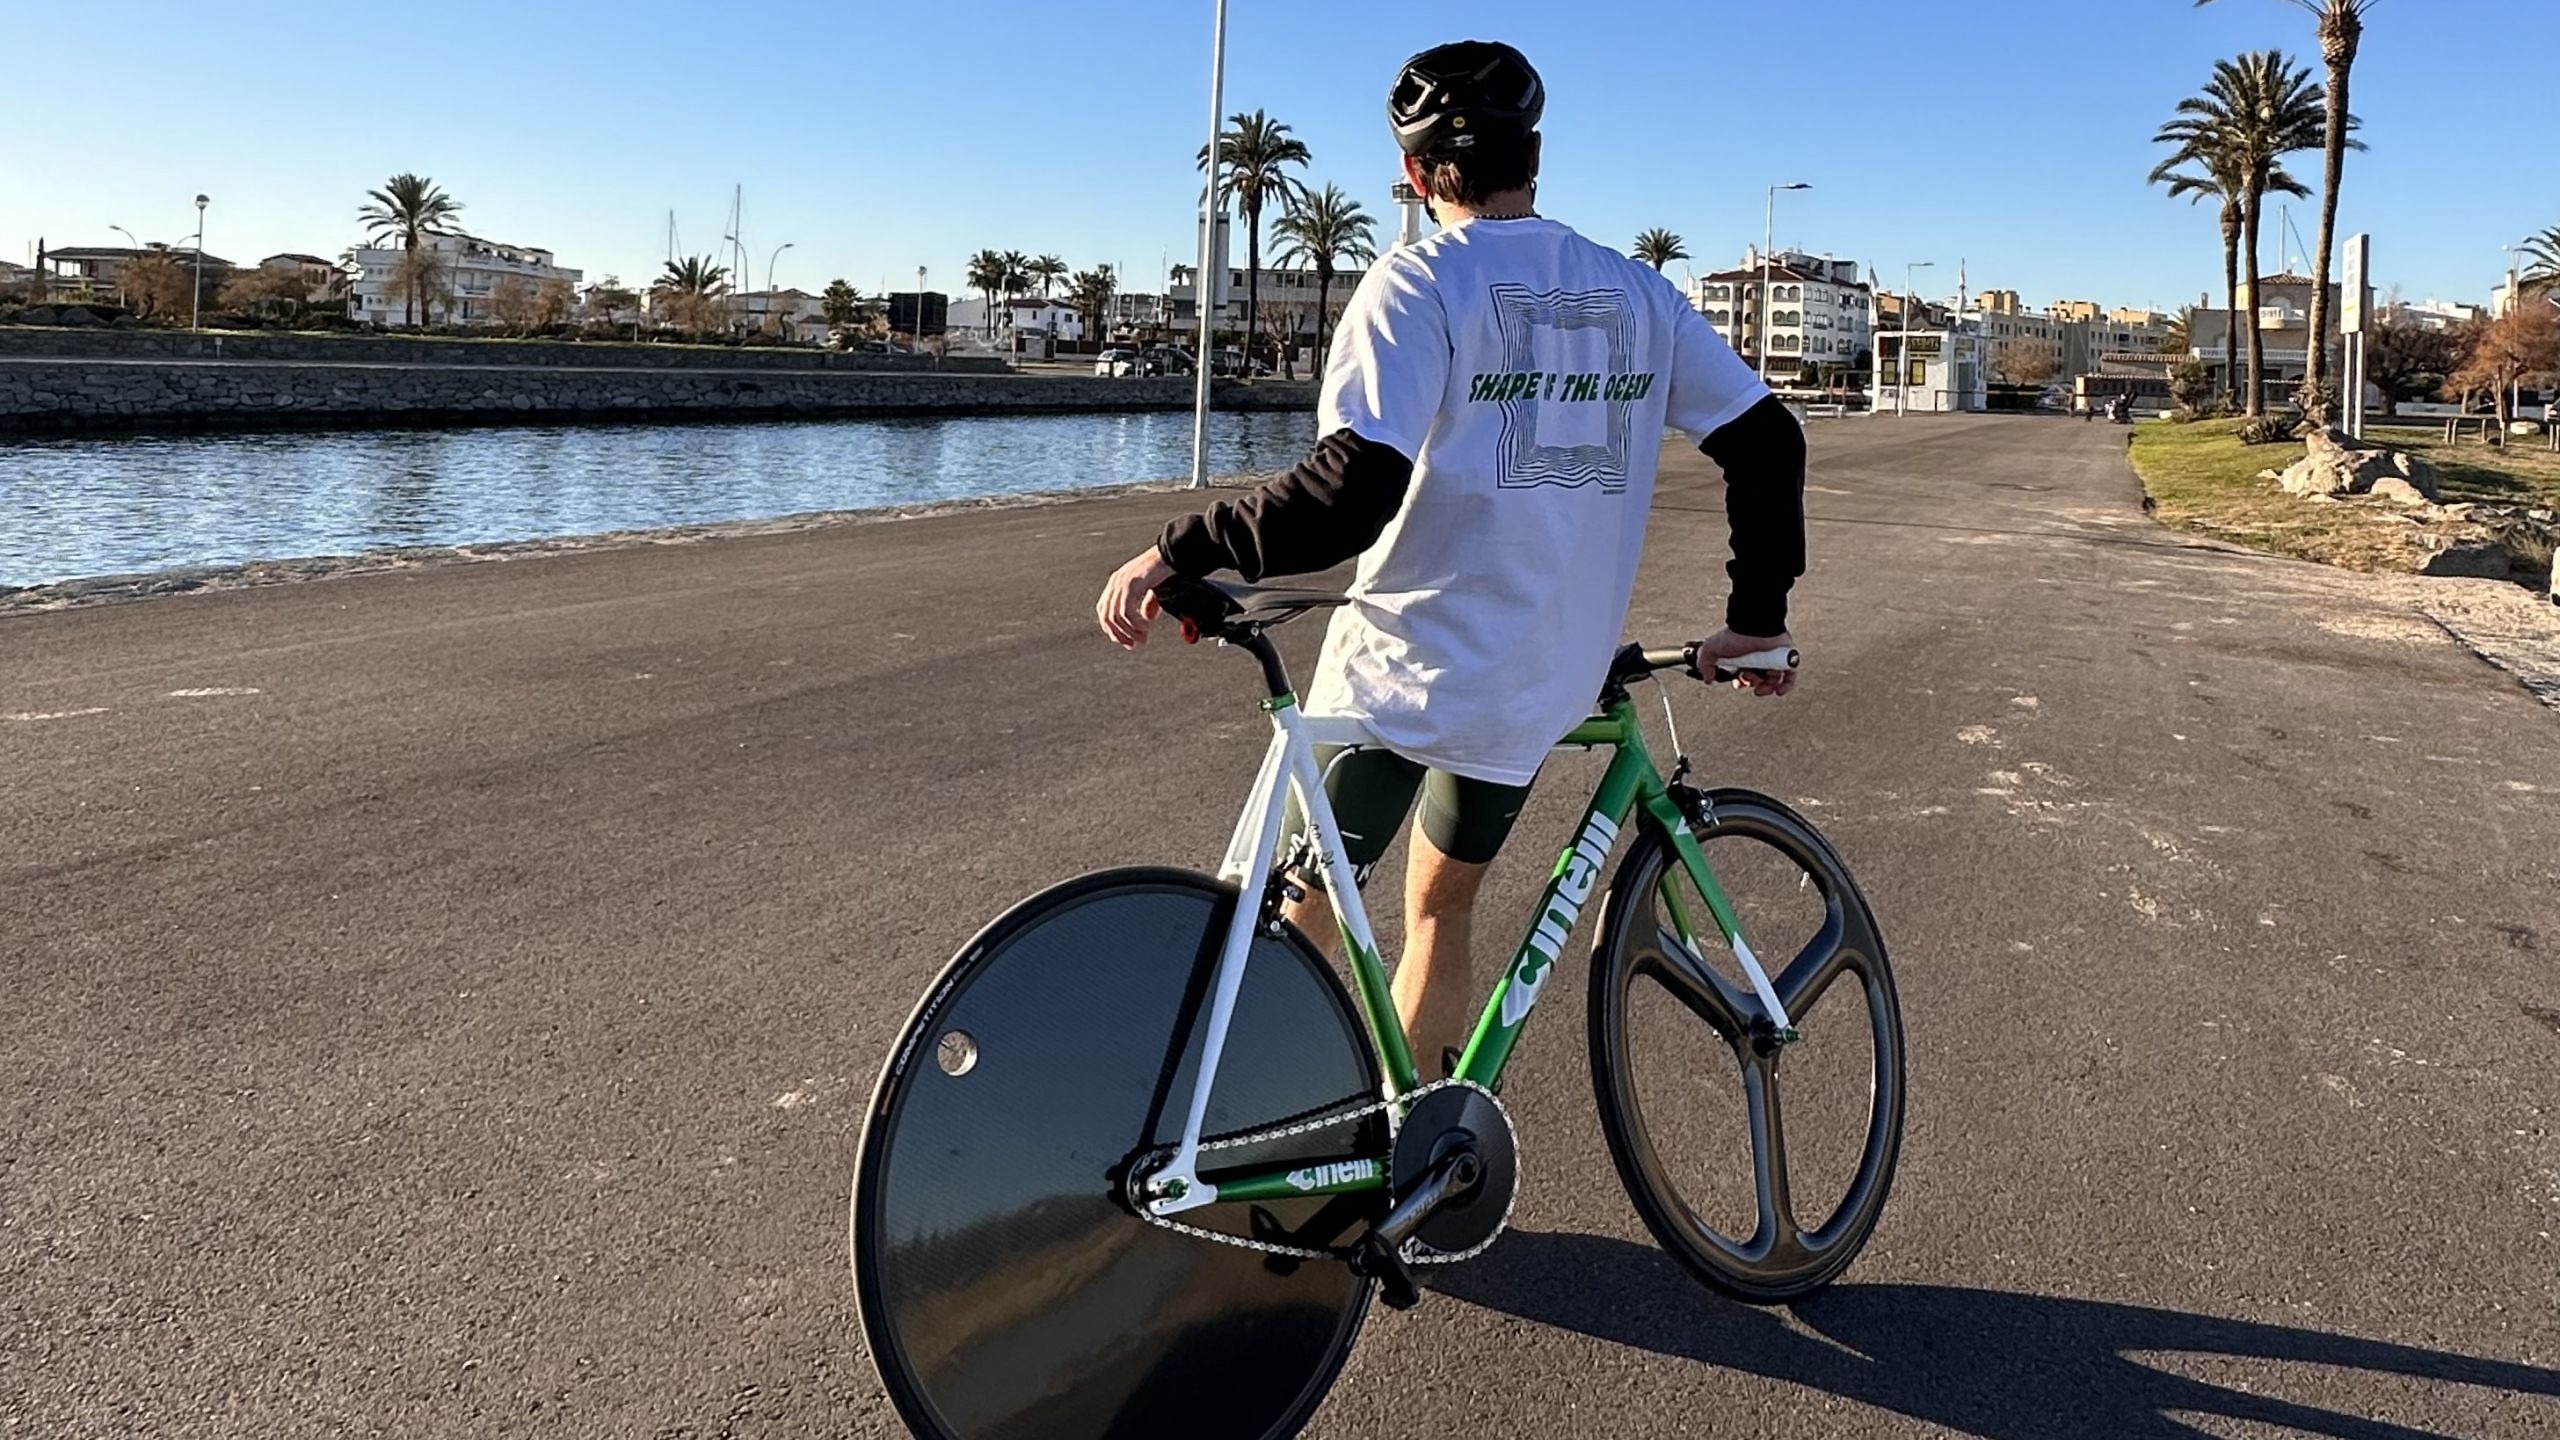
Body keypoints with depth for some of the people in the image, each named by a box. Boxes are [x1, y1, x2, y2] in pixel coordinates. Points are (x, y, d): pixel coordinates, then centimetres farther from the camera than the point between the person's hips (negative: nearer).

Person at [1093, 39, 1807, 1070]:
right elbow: (1768, 441, 9)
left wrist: (1178, 550, -18)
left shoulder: (1418, 284, -11)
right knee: (1443, 902, 23)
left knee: (1302, 915, 8)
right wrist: (1758, 619, 16)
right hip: (1545, 685, 6)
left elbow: (1352, 491, -24)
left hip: (1403, 668, -6)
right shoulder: (1636, 295, 7)